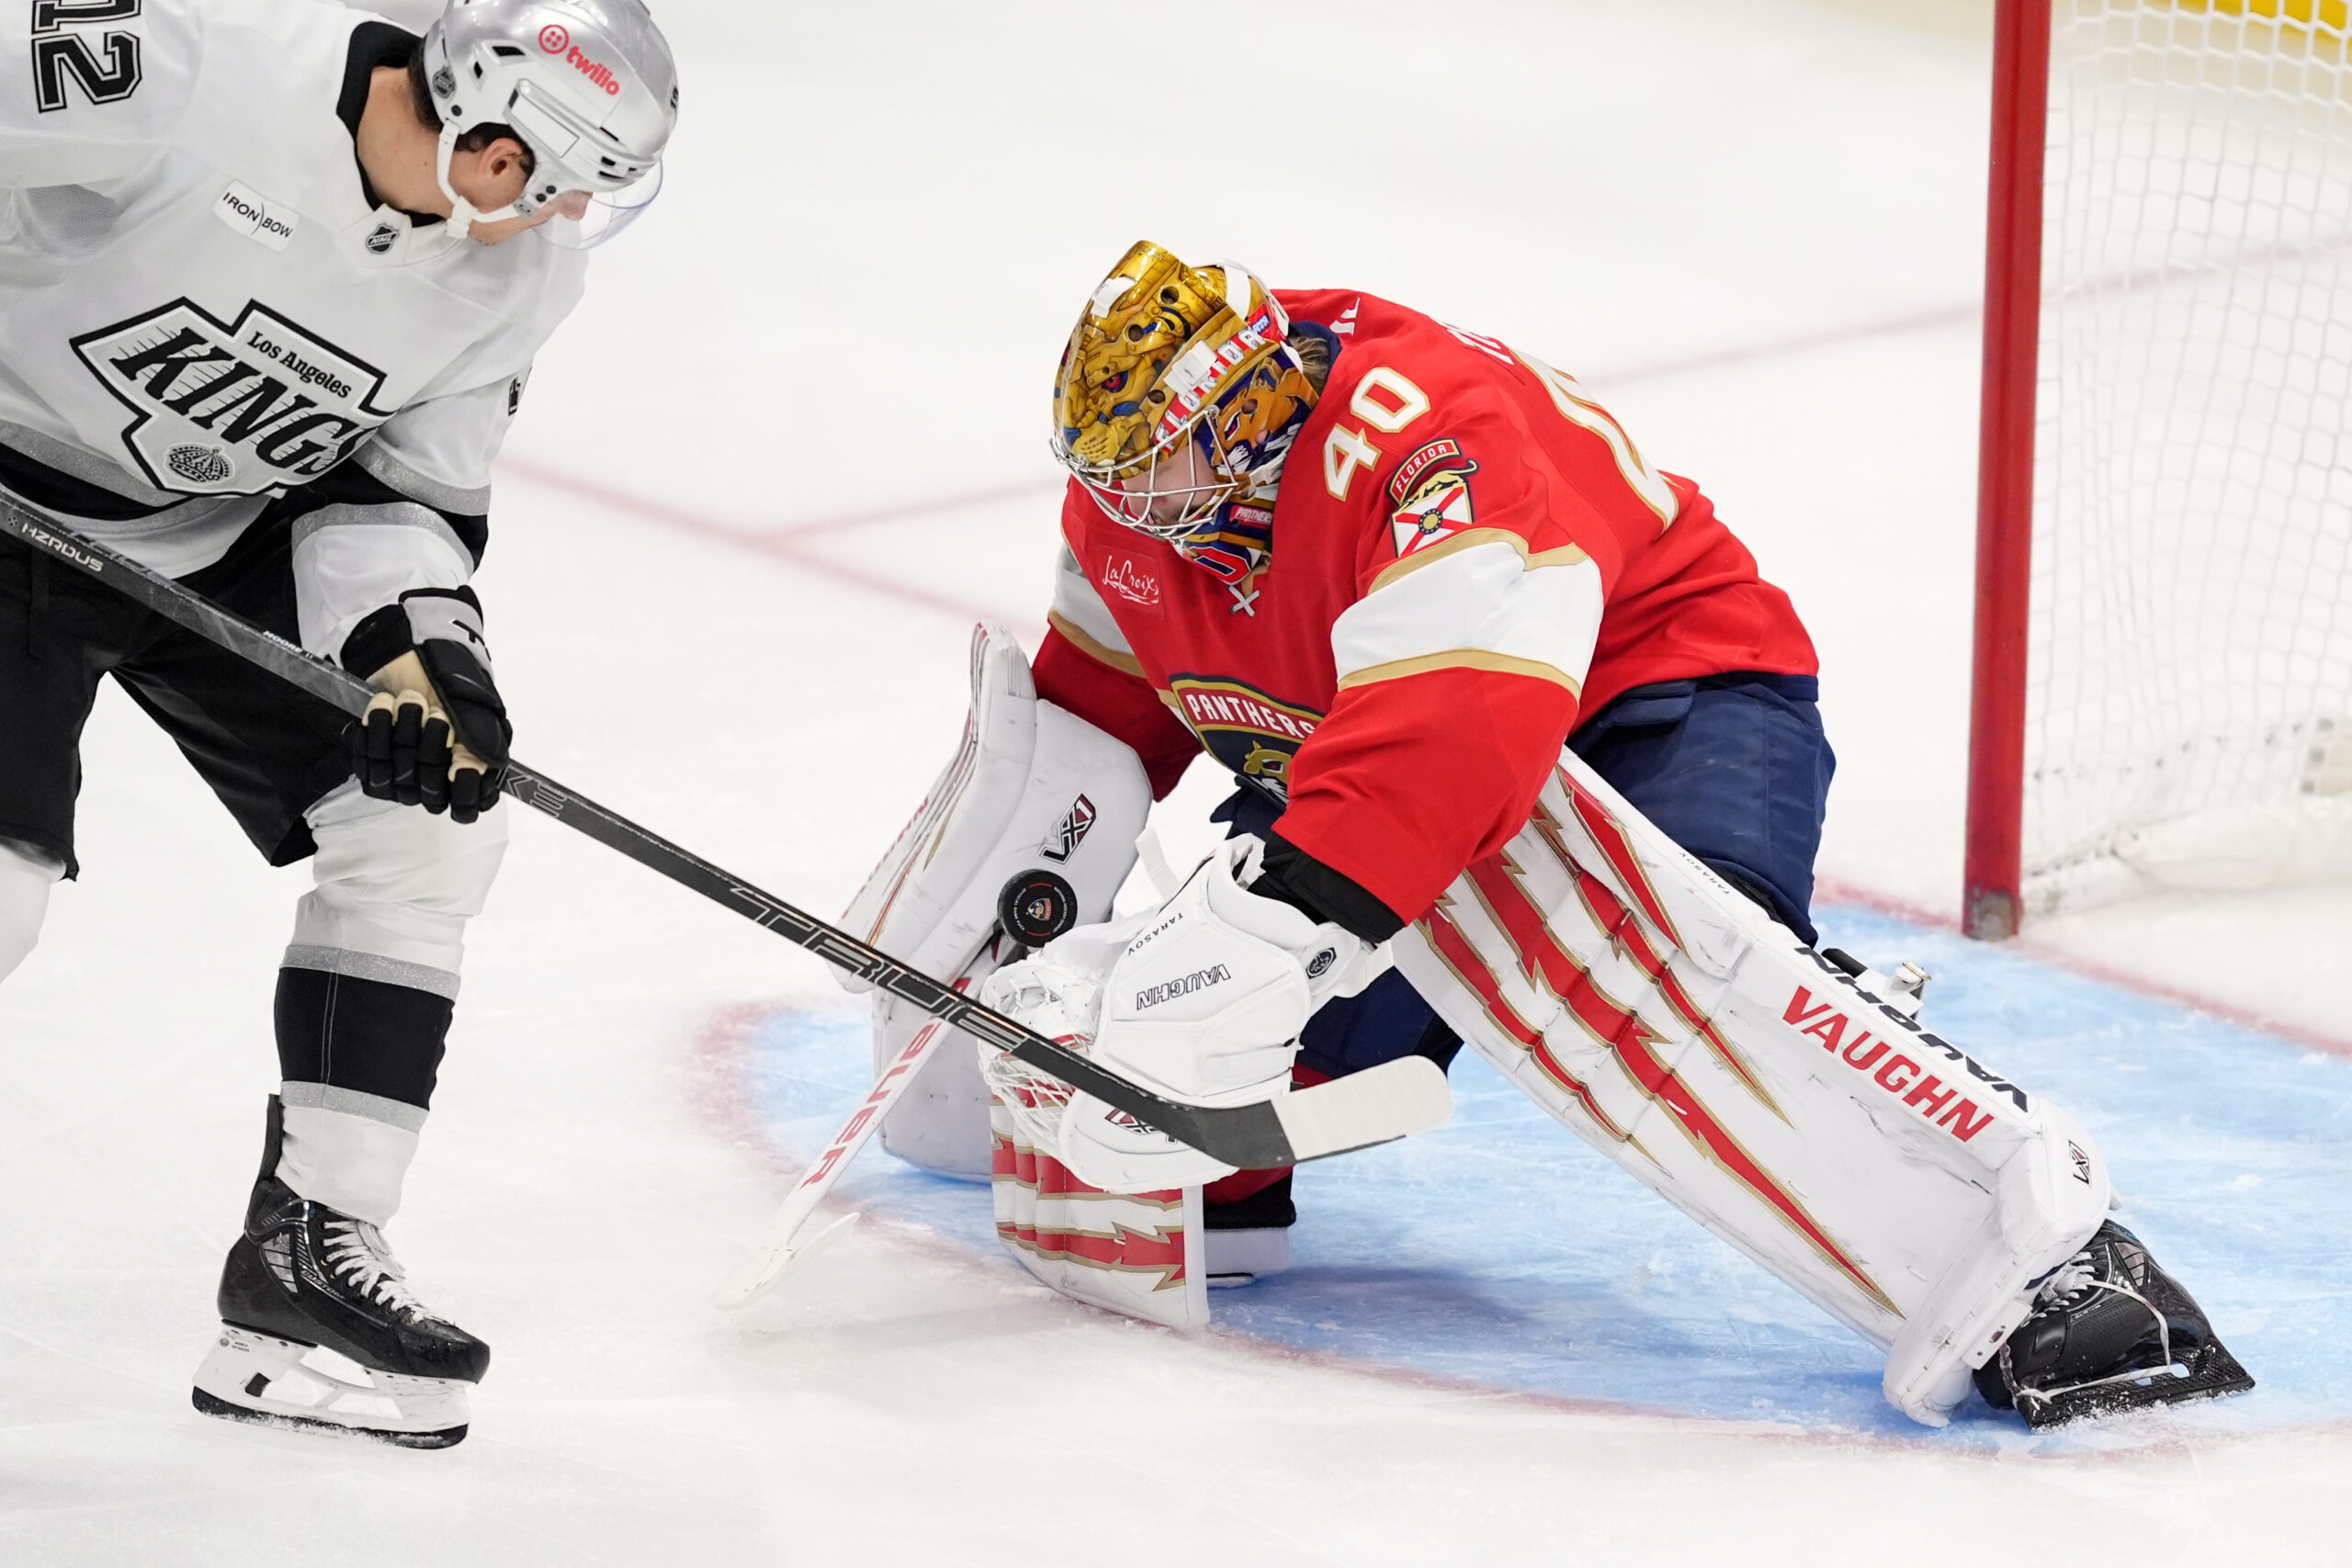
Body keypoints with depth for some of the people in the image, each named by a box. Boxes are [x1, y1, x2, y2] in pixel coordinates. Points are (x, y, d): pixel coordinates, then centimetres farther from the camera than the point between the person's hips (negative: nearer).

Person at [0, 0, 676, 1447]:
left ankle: (311, 1247, 6)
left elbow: (407, 489, -1)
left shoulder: (519, 272, -8)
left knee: (435, 822, -2)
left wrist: (417, 647, -19)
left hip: (232, 534, 7)